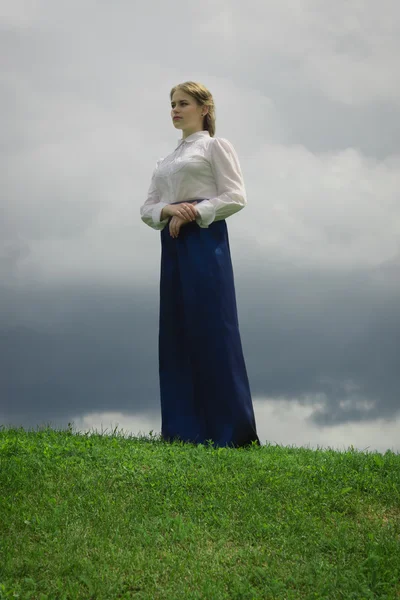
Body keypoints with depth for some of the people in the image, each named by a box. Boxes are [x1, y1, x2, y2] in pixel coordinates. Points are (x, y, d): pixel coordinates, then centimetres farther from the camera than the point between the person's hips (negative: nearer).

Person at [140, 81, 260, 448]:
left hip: (205, 239, -7)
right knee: (175, 334, 2)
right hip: (172, 244, 7)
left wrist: (194, 211, -14)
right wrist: (168, 211, -6)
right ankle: (185, 430, 5)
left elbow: (235, 197, -6)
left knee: (211, 329, -11)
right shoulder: (165, 162, 24)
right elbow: (147, 209, 15)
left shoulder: (216, 146, 5)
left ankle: (230, 431, -8)